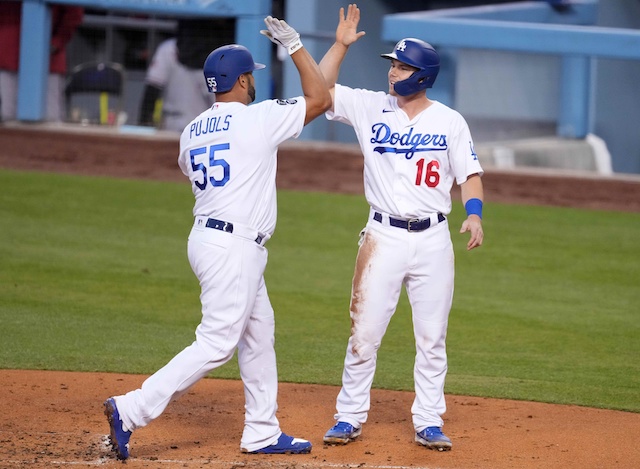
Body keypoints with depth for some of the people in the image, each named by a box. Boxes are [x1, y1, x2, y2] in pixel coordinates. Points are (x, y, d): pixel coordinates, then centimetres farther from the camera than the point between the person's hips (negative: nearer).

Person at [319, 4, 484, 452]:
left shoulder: (450, 121, 2)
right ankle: (350, 417, 10)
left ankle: (429, 422, 12)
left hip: (433, 241, 0)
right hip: (383, 237, 0)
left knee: (432, 338, 4)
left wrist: (474, 214, -15)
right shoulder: (370, 107, 4)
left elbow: (469, 174, 2)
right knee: (364, 331, 0)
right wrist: (341, 44, -6)